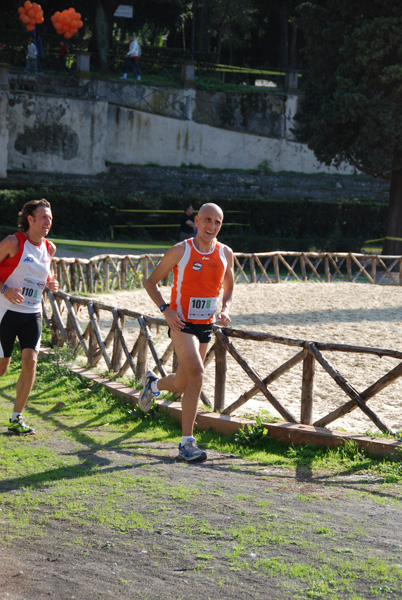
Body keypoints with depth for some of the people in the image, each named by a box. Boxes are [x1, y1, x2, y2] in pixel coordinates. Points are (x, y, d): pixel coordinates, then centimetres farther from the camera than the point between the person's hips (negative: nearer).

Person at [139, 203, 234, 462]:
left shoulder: (226, 254, 3)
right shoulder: (180, 251, -9)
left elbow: (229, 288, 18)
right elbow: (151, 282, -1)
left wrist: (226, 309, -3)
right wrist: (166, 310, -15)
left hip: (206, 325, 6)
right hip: (182, 323, -5)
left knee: (181, 385, 14)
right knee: (197, 375, -23)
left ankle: (153, 384, 50)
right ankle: (187, 443, -19)